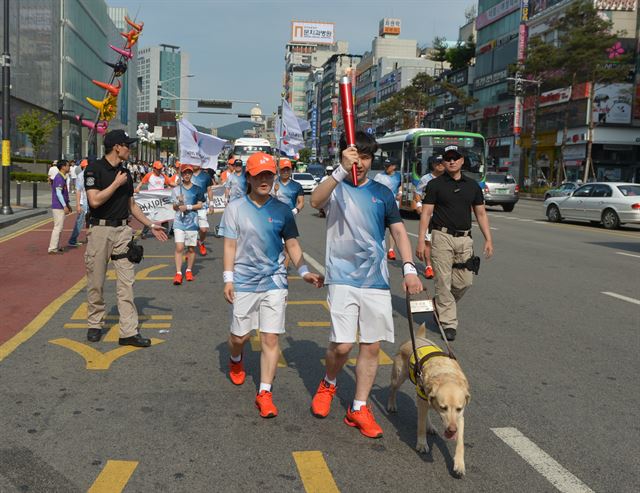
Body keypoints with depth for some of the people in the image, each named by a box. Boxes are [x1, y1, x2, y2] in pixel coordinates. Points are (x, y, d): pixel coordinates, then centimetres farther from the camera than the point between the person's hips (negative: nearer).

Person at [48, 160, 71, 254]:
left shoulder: (63, 178, 15)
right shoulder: (59, 178, -16)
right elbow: (58, 193, -21)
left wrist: (68, 204, 23)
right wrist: (65, 206, -22)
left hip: (61, 207, 10)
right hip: (58, 207, -10)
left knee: (59, 227, 14)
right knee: (58, 227, -8)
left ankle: (56, 247, 21)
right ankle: (53, 248, -5)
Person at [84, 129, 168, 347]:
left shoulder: (125, 173, 13)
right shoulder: (94, 169, -7)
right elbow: (95, 200, -18)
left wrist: (151, 225, 17)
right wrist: (117, 183, -12)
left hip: (122, 231, 5)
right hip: (100, 229, -5)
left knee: (126, 282, -1)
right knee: (95, 282, 5)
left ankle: (129, 332, -1)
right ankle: (95, 324, 23)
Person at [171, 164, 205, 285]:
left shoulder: (197, 189, 4)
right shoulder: (176, 190, 7)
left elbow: (200, 205, 0)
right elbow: (174, 207, 9)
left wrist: (187, 207, -11)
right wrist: (179, 203, -11)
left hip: (192, 222, 0)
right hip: (179, 222, 0)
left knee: (191, 248, 6)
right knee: (179, 247, -9)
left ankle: (189, 270, 22)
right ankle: (178, 273, -8)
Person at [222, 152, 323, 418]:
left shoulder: (282, 210, 2)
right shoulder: (235, 208, -1)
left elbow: (292, 244, 7)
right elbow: (230, 245, 1)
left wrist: (304, 271, -5)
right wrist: (228, 279, -5)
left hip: (274, 281, 1)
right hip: (244, 282, 0)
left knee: (270, 338, -2)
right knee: (239, 336, 10)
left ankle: (264, 393, 7)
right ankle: (236, 361, 46)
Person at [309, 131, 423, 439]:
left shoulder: (381, 192, 11)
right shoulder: (335, 188, 1)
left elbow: (398, 230, 10)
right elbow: (316, 201, -22)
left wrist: (409, 268, -4)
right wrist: (342, 170, -36)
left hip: (376, 279, 4)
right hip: (342, 278, -3)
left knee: (372, 346, 4)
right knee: (342, 344, -10)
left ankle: (359, 409, 18)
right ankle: (328, 384, 23)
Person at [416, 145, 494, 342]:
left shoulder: (473, 185, 12)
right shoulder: (435, 184, 0)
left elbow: (481, 213, 15)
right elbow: (426, 213, -3)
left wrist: (488, 239, 6)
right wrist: (421, 241, -10)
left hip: (464, 239, 4)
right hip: (442, 237, -4)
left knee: (464, 281, 2)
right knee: (444, 282, -4)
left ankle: (441, 305, 28)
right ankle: (448, 323, 5)